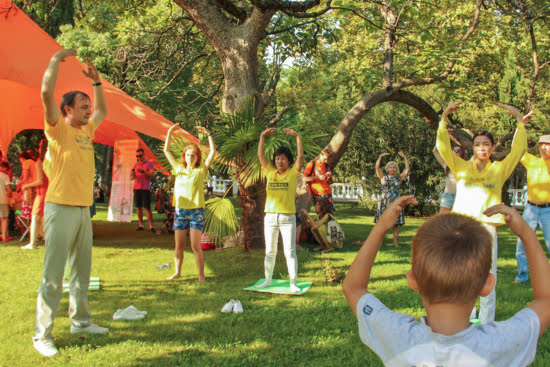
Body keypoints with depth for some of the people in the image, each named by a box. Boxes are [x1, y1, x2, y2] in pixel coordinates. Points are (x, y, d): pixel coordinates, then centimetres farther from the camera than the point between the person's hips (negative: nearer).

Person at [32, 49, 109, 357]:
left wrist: (96, 81, 26)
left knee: (82, 270, 14)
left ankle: (81, 321, 27)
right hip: (61, 207, -7)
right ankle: (43, 335, 1)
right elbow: (47, 93, -17)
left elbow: (103, 110, 33)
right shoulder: (58, 128, -4)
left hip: (84, 209, 7)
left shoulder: (87, 131, 15)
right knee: (53, 275, -5)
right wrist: (56, 60, -7)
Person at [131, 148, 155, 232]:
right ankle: (141, 225, 10)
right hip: (136, 188, 5)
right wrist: (132, 175, -11)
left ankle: (151, 226, -8)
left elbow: (152, 174, -11)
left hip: (145, 188, -5)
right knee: (138, 207, 4)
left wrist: (143, 171, -27)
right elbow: (132, 177, 13)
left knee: (147, 208, -8)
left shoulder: (149, 163, 2)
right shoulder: (136, 164, 16)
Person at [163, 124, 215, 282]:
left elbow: (213, 152, -5)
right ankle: (177, 272, 23)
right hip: (180, 211, 4)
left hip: (196, 211, -4)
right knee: (179, 246, 9)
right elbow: (166, 151, 14)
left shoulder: (201, 170, 2)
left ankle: (201, 275, 1)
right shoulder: (179, 168, 11)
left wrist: (208, 134, -7)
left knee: (195, 246, -7)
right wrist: (169, 133, 6)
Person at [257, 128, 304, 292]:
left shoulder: (293, 173, 1)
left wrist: (297, 136, -15)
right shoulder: (270, 172, 8)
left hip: (288, 218, -3)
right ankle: (268, 280, 22)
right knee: (270, 251, 12)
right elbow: (260, 155, 4)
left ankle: (293, 283, 5)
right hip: (270, 217, 3)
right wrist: (262, 136, -2)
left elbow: (301, 156, -10)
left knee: (290, 251, -1)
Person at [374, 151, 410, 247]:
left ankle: (395, 241, 4)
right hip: (384, 202, 0)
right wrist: (380, 156, -3)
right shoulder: (383, 177, 9)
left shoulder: (399, 178, 9)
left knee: (396, 223, -1)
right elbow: (377, 168, 0)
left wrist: (405, 158, -2)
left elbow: (407, 169, -1)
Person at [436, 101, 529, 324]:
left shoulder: (499, 170, 11)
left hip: (486, 228, 0)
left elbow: (518, 150, 2)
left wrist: (520, 120, -5)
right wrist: (444, 118, -10)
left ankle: (487, 325, 10)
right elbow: (444, 148, 0)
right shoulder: (462, 167, 10)